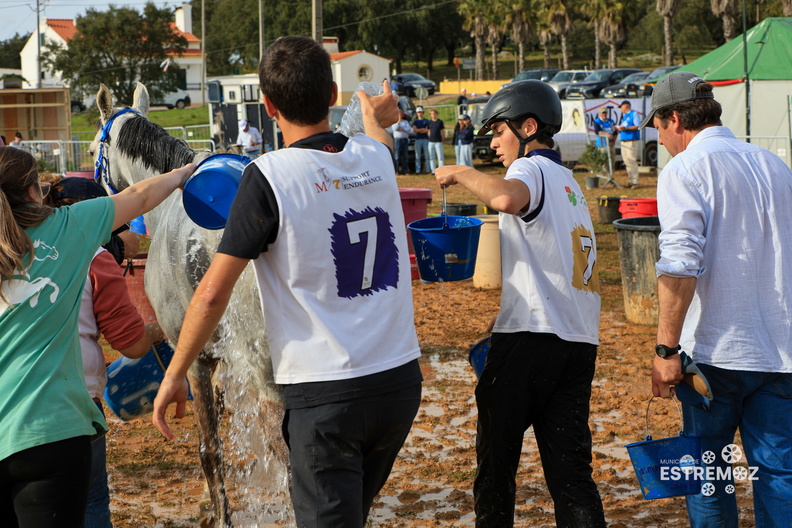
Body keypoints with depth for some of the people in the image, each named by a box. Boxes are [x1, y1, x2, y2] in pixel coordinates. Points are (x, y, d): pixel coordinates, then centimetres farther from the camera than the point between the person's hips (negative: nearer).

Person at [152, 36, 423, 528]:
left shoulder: (270, 177, -13)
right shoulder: (376, 157, 4)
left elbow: (213, 293, -13)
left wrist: (174, 375, -1)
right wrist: (375, 116, 55)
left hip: (324, 395, -6)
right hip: (402, 381, 6)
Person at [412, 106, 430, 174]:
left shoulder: (427, 121, 11)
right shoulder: (415, 121, 13)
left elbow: (427, 130, -1)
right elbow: (414, 130, -1)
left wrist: (419, 130, -4)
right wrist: (423, 129, -4)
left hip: (425, 139, 0)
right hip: (418, 139, 0)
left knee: (427, 155, -3)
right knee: (417, 156, -2)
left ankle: (428, 170, -3)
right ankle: (418, 170, -2)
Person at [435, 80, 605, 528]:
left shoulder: (531, 168, -3)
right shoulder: (570, 182, 24)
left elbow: (508, 198, -29)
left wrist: (462, 174, -13)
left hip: (532, 337, -8)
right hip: (581, 341, 8)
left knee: (496, 461, 6)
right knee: (571, 468, 3)